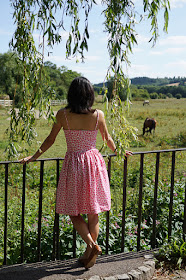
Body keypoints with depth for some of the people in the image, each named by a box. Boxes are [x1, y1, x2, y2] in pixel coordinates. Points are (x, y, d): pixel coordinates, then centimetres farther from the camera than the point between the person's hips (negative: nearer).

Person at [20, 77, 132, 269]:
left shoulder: (62, 115, -8)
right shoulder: (98, 115, -5)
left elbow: (50, 140, 1)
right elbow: (107, 139, 9)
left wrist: (33, 157, 15)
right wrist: (118, 152, 29)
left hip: (72, 163, -2)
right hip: (94, 163, 2)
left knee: (74, 211, 12)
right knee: (93, 212, 13)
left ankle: (92, 245, -6)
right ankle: (88, 255, 22)